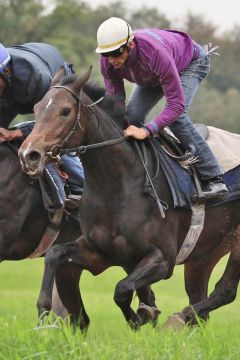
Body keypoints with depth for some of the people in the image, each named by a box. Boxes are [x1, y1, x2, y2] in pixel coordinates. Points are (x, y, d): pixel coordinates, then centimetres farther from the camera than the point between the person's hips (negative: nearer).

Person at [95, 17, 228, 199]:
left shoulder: (156, 53, -47)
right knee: (132, 114, -12)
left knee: (175, 116, -28)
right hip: (153, 75, 6)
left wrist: (147, 131, -56)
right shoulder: (108, 61, -29)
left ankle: (213, 178, -24)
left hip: (192, 62, -6)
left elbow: (176, 103, -46)